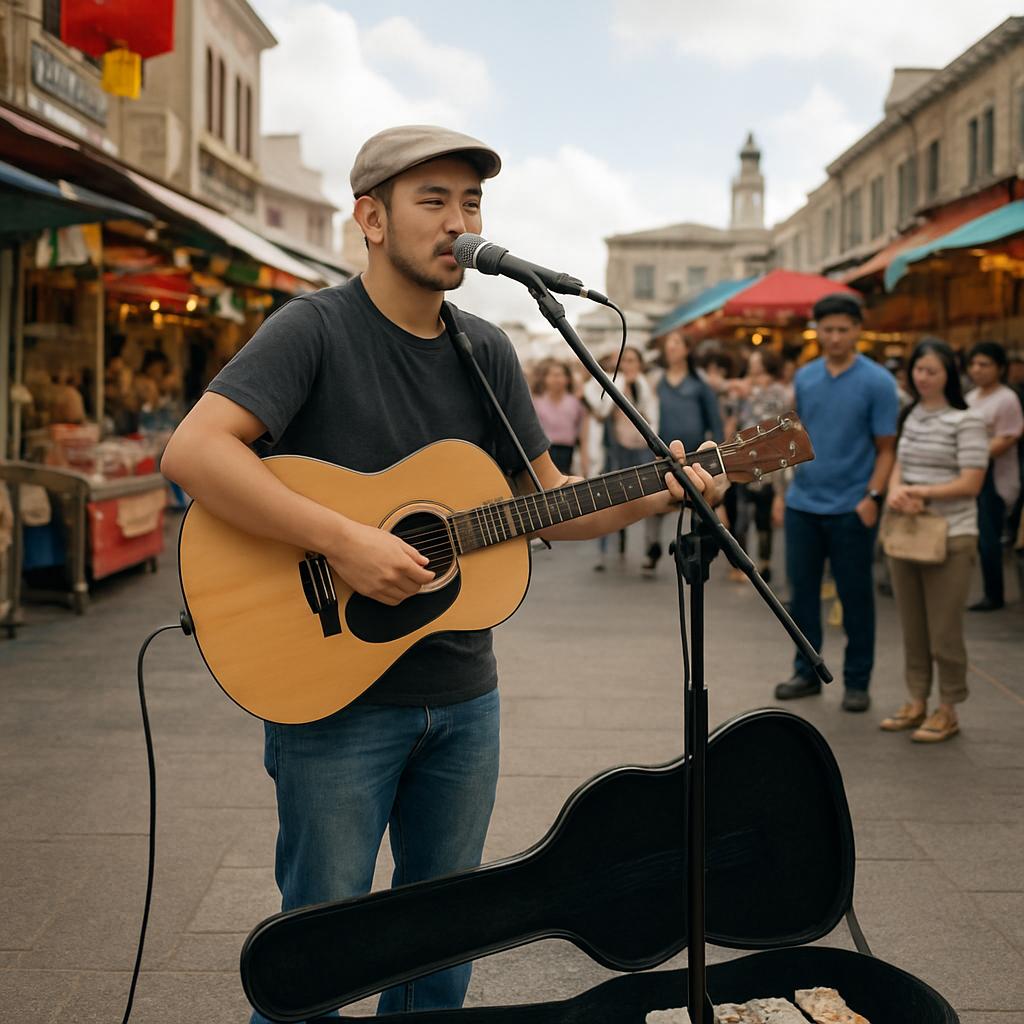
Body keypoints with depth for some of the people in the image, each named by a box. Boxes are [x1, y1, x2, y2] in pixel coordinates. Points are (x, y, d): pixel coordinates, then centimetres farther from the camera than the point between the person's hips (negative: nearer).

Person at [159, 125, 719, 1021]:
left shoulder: (487, 352, 7)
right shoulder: (317, 329, -12)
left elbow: (545, 499, 11)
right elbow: (193, 451, -25)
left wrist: (649, 498, -6)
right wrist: (344, 541, -29)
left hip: (462, 694, 6)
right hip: (334, 693, -6)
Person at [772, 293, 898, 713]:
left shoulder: (877, 382, -6)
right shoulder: (805, 377, 7)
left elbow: (886, 448, -5)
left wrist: (873, 496, -16)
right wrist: (785, 487, 8)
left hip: (851, 508, -4)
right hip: (802, 504, 4)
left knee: (855, 596, 5)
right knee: (802, 591, 10)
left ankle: (856, 681, 16)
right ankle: (807, 672, 23)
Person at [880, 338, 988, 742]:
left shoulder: (966, 421, -8)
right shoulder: (909, 417, 11)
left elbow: (971, 482, -12)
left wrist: (922, 492, -20)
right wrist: (895, 491, -9)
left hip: (950, 538, -6)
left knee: (944, 631, 0)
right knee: (912, 629, 13)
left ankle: (947, 710, 13)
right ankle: (917, 701, 24)